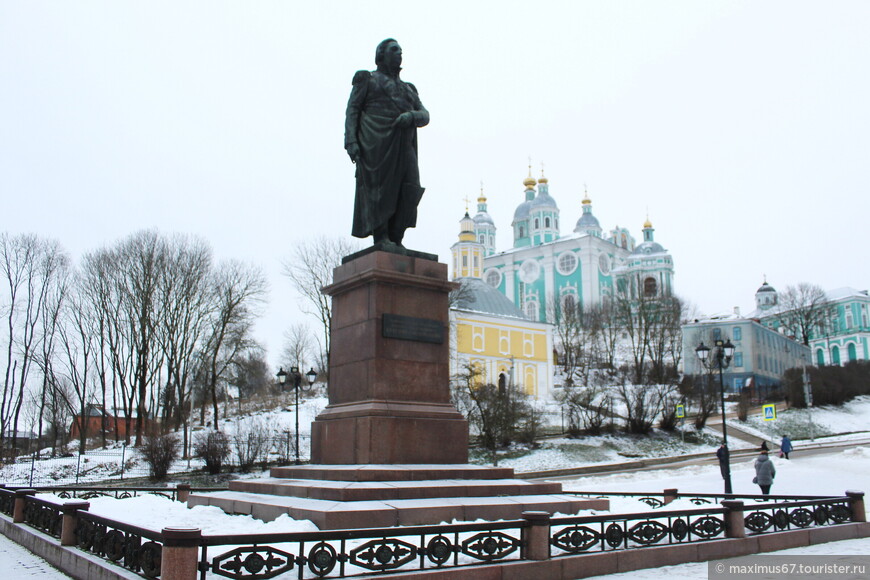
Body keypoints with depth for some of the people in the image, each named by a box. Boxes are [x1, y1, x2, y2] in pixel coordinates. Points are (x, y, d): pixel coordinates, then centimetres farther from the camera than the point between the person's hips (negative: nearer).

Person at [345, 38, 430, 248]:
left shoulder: (408, 89, 30)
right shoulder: (367, 80, 16)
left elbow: (425, 116, 15)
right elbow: (352, 110, 5)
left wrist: (411, 116, -10)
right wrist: (351, 141, -10)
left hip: (403, 144, 4)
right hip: (377, 142, -4)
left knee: (409, 190, -11)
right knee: (379, 187, -12)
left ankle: (395, 238, -7)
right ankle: (381, 237, -11)